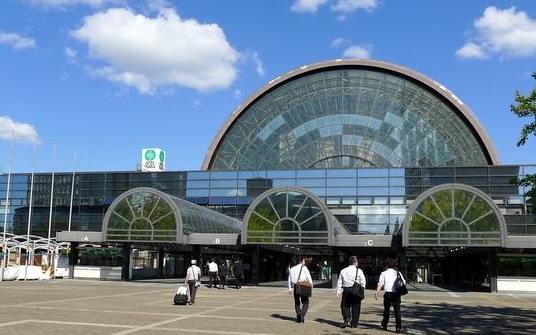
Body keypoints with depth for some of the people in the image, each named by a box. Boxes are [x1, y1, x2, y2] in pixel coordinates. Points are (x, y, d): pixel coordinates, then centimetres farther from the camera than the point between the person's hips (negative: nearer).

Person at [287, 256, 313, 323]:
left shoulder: (292, 269, 13)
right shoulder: (304, 268, -1)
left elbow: (290, 279, 14)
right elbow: (309, 277, -6)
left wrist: (290, 289, 17)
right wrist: (311, 285, 4)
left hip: (296, 287, 4)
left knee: (297, 303, 14)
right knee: (305, 303, 5)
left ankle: (298, 317, 6)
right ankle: (302, 315, -16)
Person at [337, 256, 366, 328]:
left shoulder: (343, 271, 7)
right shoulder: (359, 271, -2)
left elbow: (340, 281, 7)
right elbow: (363, 282, -3)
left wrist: (338, 291, 10)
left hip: (346, 290, 2)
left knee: (345, 305, 13)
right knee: (355, 307, 8)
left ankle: (346, 317, -11)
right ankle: (354, 323, 11)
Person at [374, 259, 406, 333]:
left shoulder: (384, 273, 4)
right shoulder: (398, 273, 10)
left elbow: (380, 283, -6)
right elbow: (403, 282, 8)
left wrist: (377, 292, -9)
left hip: (387, 293, 0)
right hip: (396, 293, 0)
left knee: (386, 309, 15)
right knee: (397, 310, 0)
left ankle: (384, 325, 26)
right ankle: (398, 327, -7)